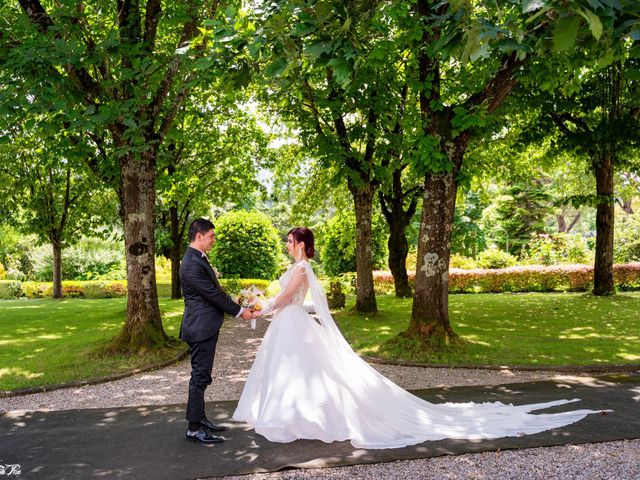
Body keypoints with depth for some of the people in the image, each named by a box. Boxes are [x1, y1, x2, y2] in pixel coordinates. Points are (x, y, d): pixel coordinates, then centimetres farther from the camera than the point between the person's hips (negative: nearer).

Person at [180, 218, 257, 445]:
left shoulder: (198, 259, 13)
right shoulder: (192, 263, -20)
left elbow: (215, 291, 16)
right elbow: (212, 294, -19)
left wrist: (239, 306, 11)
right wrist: (239, 312, -10)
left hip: (205, 327, 10)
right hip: (201, 328, -10)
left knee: (201, 376, 17)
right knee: (200, 377, -3)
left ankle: (200, 419, 29)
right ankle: (194, 428, 6)